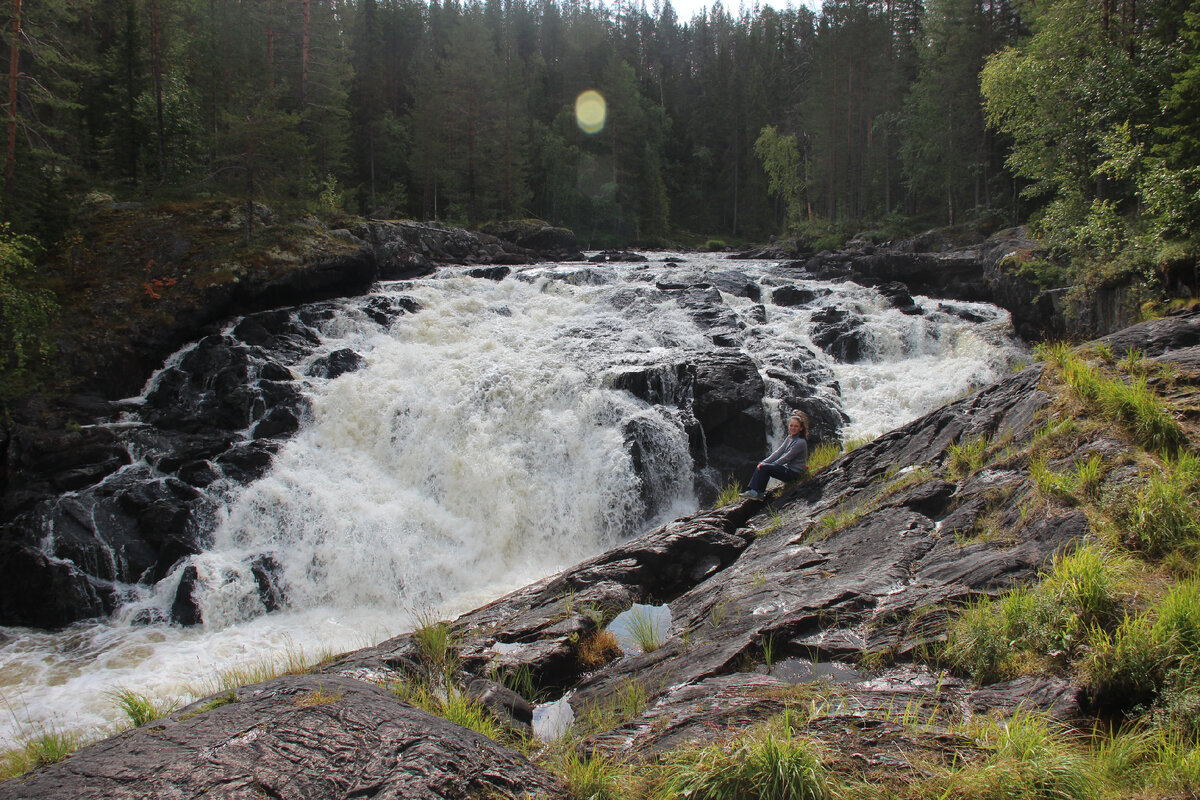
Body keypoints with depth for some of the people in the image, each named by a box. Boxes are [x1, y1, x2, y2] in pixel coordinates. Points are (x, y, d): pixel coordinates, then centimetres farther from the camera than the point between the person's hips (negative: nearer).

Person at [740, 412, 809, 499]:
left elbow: (786, 458, -19)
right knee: (761, 465, -4)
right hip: (787, 468, 9)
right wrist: (765, 462, -9)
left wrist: (766, 465, -15)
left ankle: (754, 492, -11)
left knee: (764, 468, -20)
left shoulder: (801, 442, -18)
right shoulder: (789, 438, 10)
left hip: (793, 473, -9)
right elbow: (778, 452, 5)